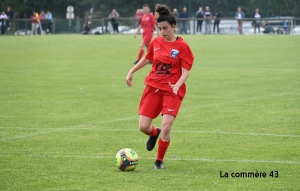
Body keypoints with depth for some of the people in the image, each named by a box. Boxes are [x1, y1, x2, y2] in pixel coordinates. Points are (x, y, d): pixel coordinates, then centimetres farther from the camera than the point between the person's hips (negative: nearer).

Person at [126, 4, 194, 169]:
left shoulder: (182, 46, -8)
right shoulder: (156, 42, 5)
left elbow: (185, 72, -10)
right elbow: (147, 58, 23)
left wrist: (177, 86, -26)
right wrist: (131, 72, 23)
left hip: (172, 90, -4)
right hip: (153, 87, 4)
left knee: (166, 126, -17)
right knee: (143, 126, -2)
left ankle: (159, 161, 5)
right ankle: (154, 133, 37)